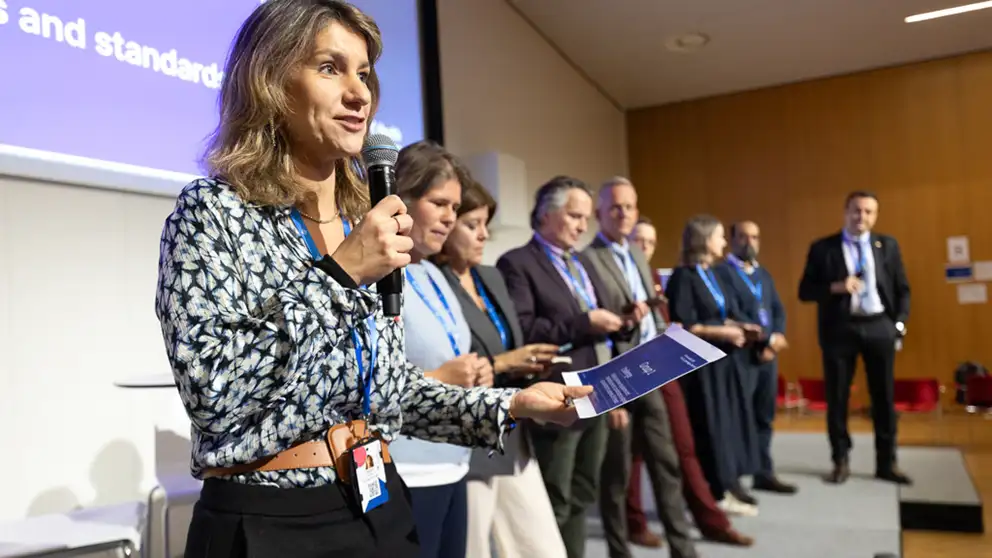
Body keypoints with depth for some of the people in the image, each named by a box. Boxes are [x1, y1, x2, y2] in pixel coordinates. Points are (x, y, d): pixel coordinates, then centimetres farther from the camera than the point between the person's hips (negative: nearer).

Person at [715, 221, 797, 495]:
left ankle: (764, 473, 23)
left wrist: (776, 338, -6)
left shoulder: (764, 274, 18)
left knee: (764, 417, 13)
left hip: (768, 354, 7)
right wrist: (767, 339, -14)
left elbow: (778, 310, 13)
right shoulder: (721, 272, -8)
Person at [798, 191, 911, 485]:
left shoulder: (888, 245, 8)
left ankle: (886, 463, 19)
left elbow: (902, 289, 10)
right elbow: (805, 291, -2)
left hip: (879, 327, 2)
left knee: (884, 397, 7)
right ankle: (840, 462, 16)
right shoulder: (822, 248, 0)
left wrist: (900, 322, -2)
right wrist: (835, 287, -18)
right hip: (839, 328, -2)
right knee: (837, 397, 4)